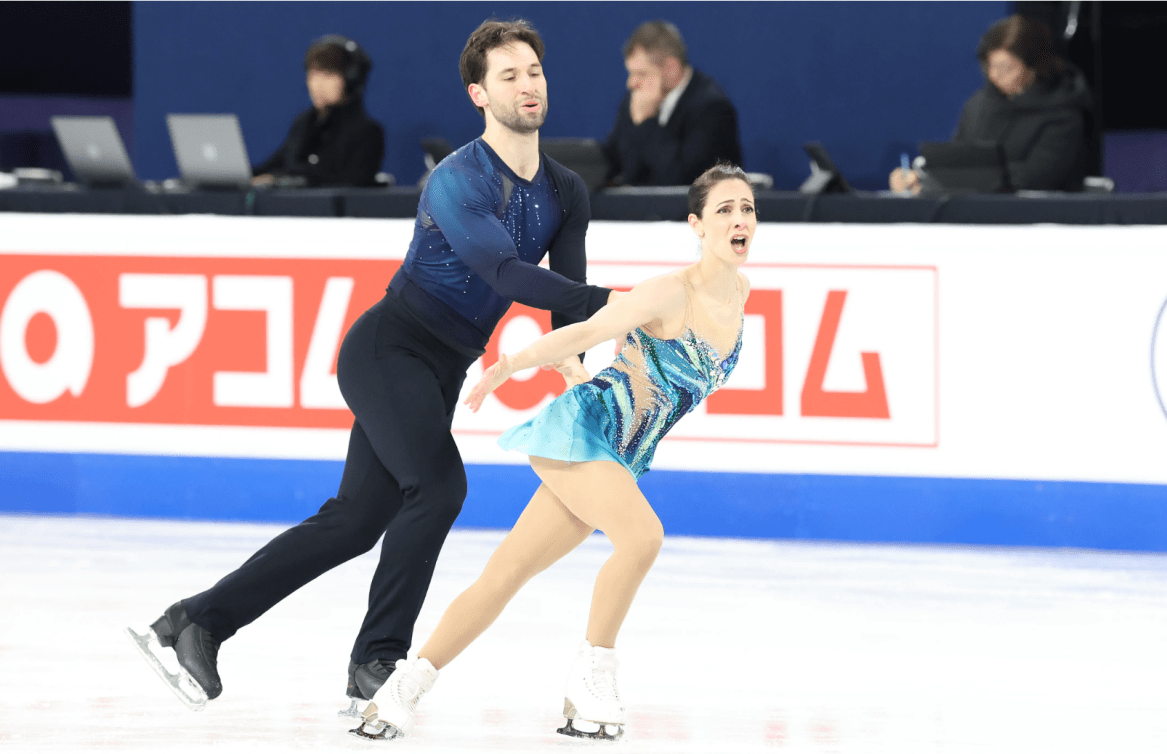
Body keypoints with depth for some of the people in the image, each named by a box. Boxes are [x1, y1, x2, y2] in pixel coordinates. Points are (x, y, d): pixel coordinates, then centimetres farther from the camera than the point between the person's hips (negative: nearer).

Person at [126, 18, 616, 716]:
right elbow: (506, 274, -30)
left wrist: (570, 353, -18)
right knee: (439, 483, -24)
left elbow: (568, 300, 3)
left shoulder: (566, 194, 8)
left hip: (441, 373, 8)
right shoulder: (459, 182, -17)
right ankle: (376, 662, -16)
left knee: (356, 521, 4)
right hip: (388, 350, -8)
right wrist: (608, 303, -34)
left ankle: (195, 622, 8)